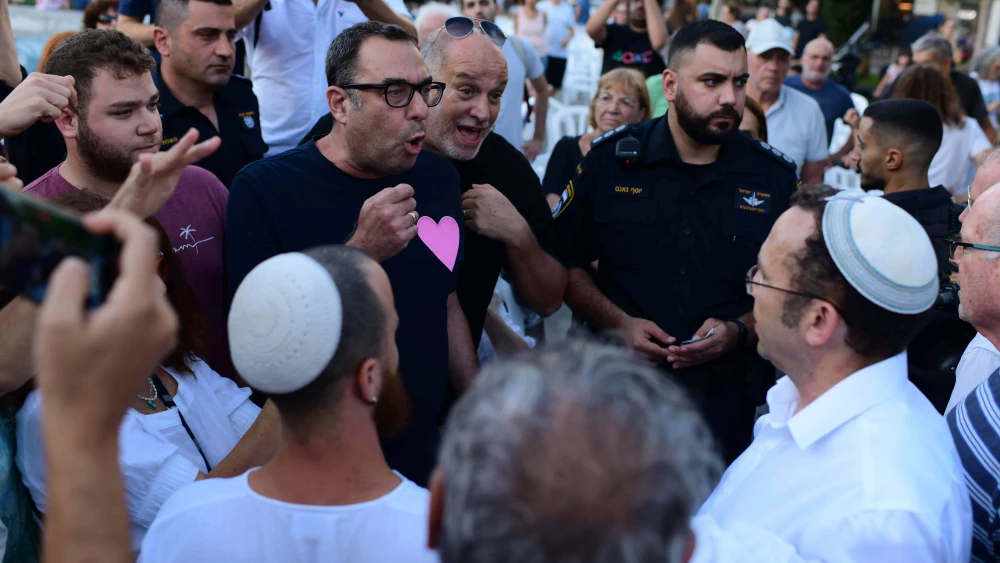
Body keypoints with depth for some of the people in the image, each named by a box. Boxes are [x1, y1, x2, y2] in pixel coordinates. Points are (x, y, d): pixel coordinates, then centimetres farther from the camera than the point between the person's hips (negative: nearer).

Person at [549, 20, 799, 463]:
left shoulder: (775, 178, 0)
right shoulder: (611, 159, -1)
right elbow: (563, 261, 4)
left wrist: (738, 331, -11)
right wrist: (620, 323, -10)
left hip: (725, 397, 0)